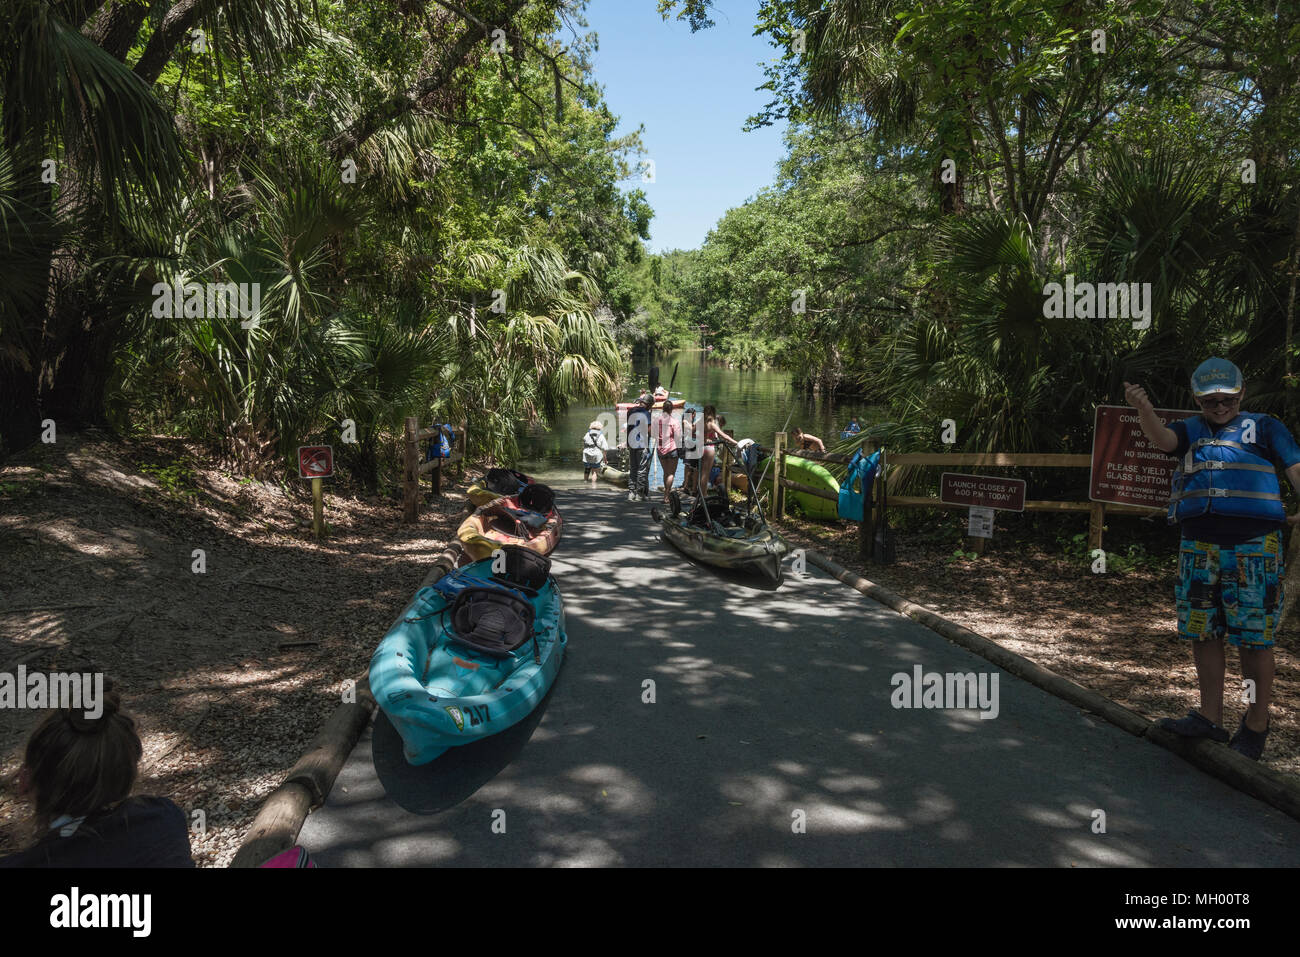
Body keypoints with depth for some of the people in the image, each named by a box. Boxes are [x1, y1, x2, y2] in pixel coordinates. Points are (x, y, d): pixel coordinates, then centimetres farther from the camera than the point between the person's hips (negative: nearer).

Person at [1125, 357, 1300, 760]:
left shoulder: (1263, 427, 11)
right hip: (1199, 545, 3)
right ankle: (1210, 717, 16)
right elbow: (1161, 439, -6)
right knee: (1203, 633, 7)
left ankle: (1256, 725, 14)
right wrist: (1143, 408, -27)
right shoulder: (1191, 431, 16)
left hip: (1254, 545, -3)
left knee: (1255, 638, 0)